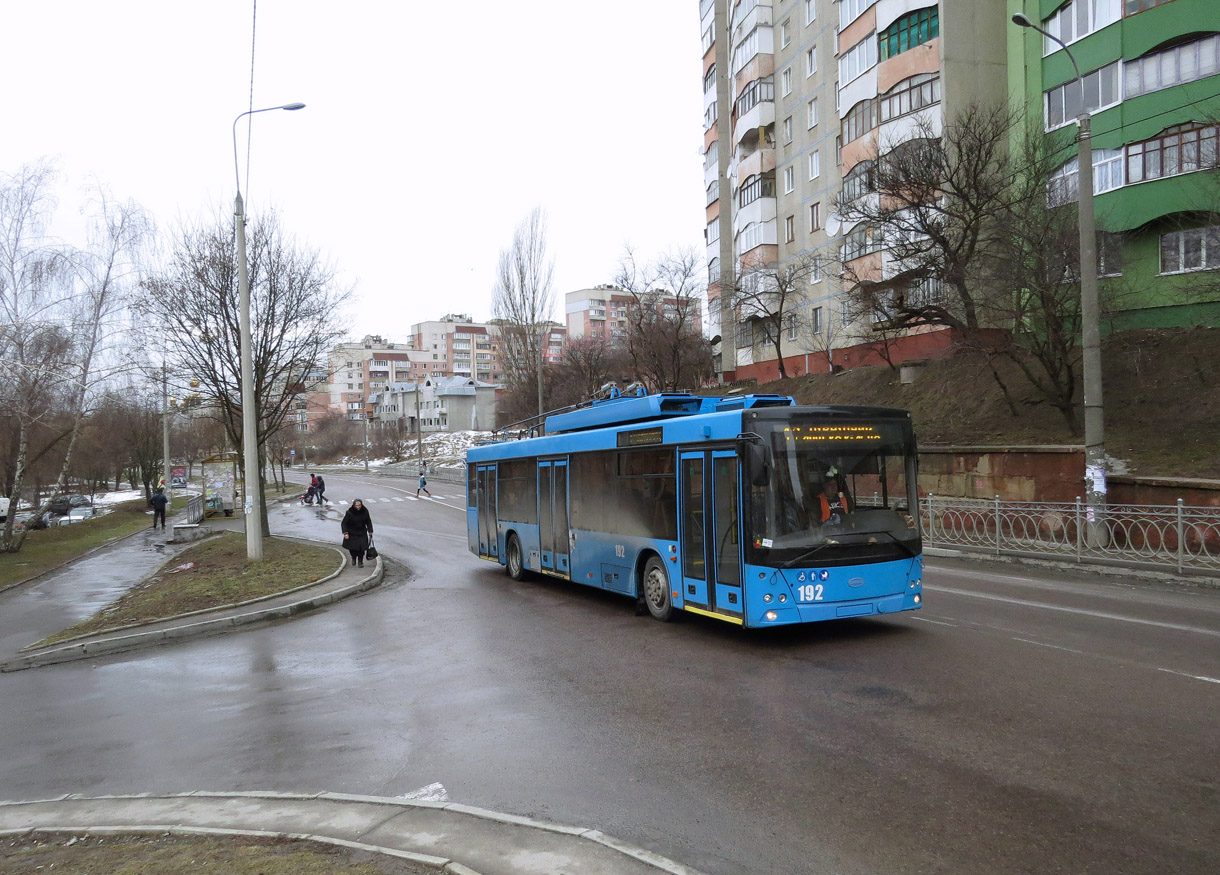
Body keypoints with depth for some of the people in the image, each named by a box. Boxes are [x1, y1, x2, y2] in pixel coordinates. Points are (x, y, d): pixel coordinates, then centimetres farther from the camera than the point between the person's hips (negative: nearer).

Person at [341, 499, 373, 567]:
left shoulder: (365, 511, -7)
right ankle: (354, 558, 33)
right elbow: (343, 523, -12)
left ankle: (360, 561, 11)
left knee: (361, 548, -8)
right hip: (352, 533, -2)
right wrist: (345, 533, -21)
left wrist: (370, 531, 6)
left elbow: (368, 521, 8)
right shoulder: (349, 512, -17)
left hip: (362, 533, 2)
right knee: (352, 548, 1)